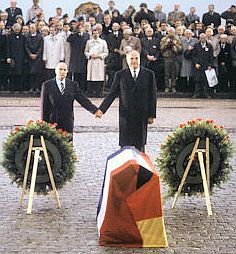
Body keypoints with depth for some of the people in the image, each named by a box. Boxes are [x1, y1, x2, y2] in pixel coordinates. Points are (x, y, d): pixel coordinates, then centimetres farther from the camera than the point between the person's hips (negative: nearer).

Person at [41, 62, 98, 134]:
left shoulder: (73, 85, 7)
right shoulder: (47, 85, 1)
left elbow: (82, 100, 1)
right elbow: (44, 107, 2)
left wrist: (95, 110, -13)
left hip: (68, 125, 2)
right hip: (52, 123, -2)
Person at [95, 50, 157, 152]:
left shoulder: (149, 74, 4)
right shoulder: (120, 75, 5)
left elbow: (152, 96, 4)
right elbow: (112, 94, 4)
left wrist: (151, 115, -1)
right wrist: (101, 109, -7)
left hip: (142, 116, 0)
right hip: (126, 116, 0)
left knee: (140, 144, 3)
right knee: (125, 145, 0)